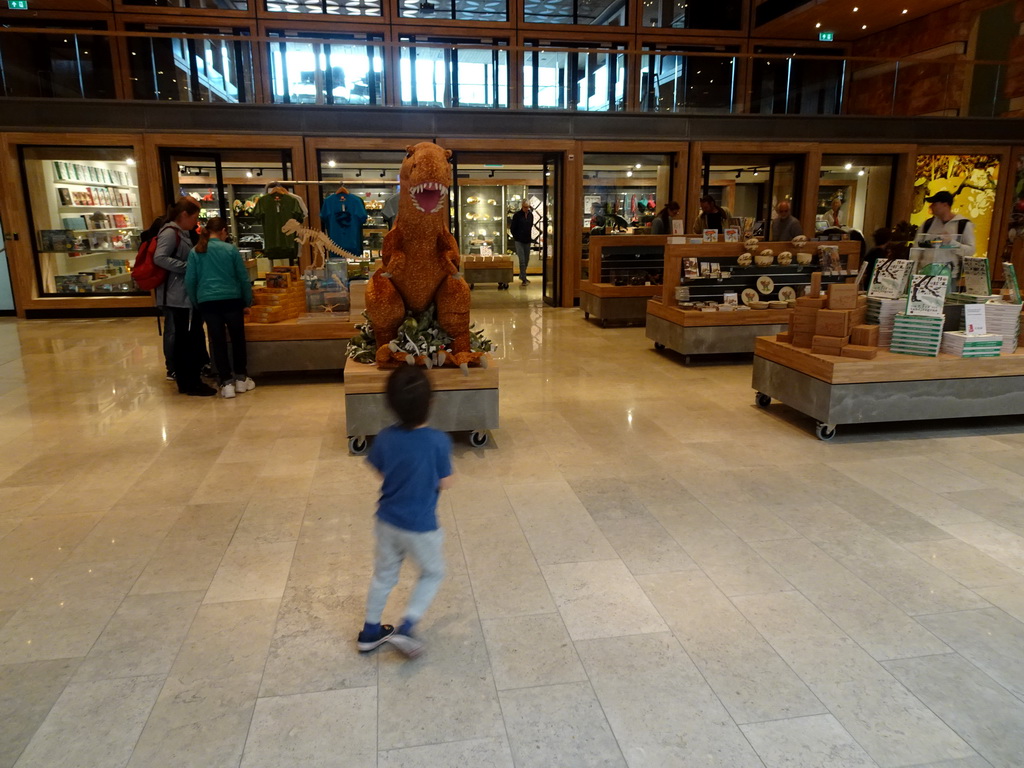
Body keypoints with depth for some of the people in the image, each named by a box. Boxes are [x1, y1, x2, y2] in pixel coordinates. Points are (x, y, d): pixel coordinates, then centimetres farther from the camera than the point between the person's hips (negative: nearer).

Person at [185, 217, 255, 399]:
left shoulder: (195, 252, 5)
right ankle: (241, 379, 21)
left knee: (217, 341, 6)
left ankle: (227, 383, 7)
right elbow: (243, 278, 2)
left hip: (207, 302, 1)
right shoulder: (231, 249, 0)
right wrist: (248, 301, 11)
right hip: (231, 300, -1)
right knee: (238, 339, 13)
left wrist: (196, 303, 14)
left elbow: (190, 281, 3)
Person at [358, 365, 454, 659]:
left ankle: (370, 632, 37)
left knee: (384, 574, 24)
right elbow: (445, 483, -13)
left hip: (387, 521, 4)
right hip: (420, 527, -4)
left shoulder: (385, 438, -12)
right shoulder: (438, 441, -24)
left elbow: (381, 471, 4)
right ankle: (405, 629, 10)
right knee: (432, 573, 21)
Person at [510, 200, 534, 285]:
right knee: (522, 260, -11)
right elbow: (512, 228, -1)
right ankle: (524, 279, -9)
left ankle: (521, 276, 28)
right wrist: (516, 237, 1)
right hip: (519, 241, -5)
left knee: (526, 260, 11)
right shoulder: (517, 215, -7)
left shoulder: (530, 215, 8)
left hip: (527, 241, 5)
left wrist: (530, 237, 12)